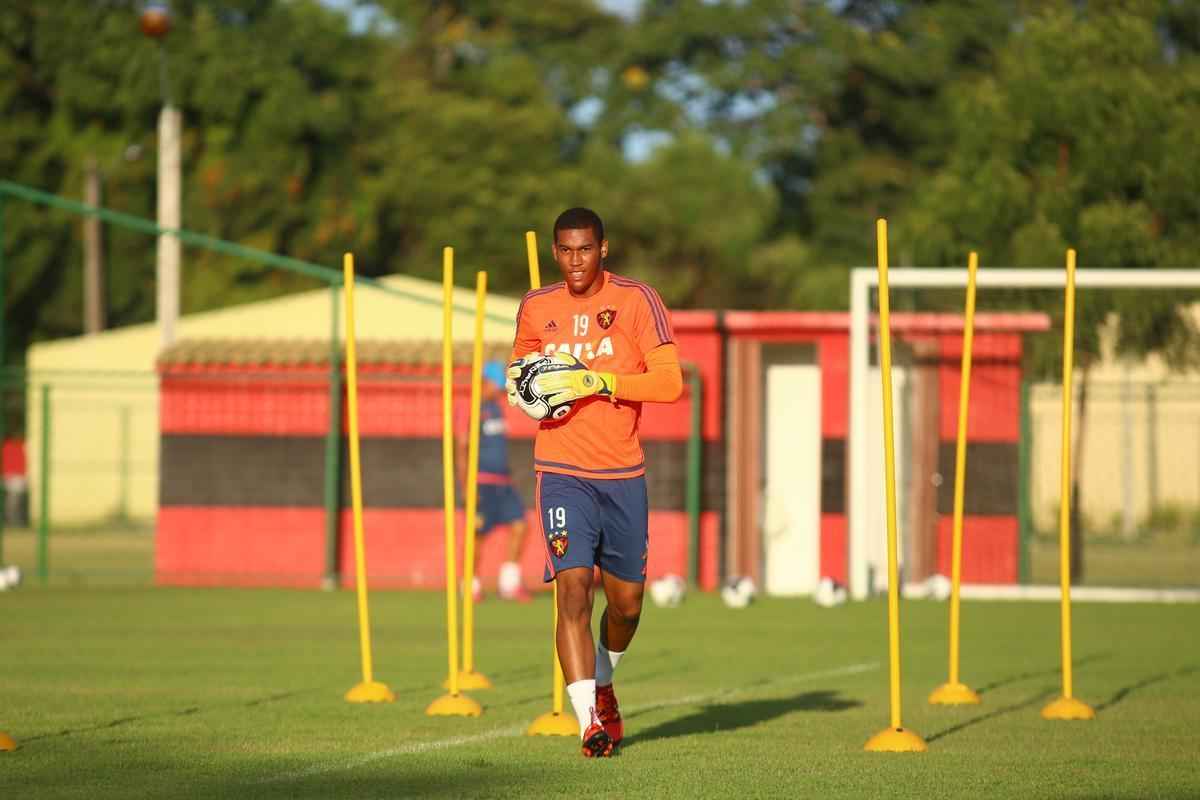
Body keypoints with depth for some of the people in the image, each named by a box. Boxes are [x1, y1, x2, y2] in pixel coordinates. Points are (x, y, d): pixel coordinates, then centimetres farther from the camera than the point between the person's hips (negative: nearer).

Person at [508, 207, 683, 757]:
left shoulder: (636, 300, -3)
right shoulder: (536, 309, 6)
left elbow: (669, 382, -10)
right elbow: (520, 370, 25)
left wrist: (600, 382, -21)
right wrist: (521, 387, 1)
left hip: (623, 474, 0)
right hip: (562, 474, 0)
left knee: (626, 600, 10)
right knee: (573, 587, -17)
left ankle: (602, 685, 40)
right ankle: (589, 720, -19)